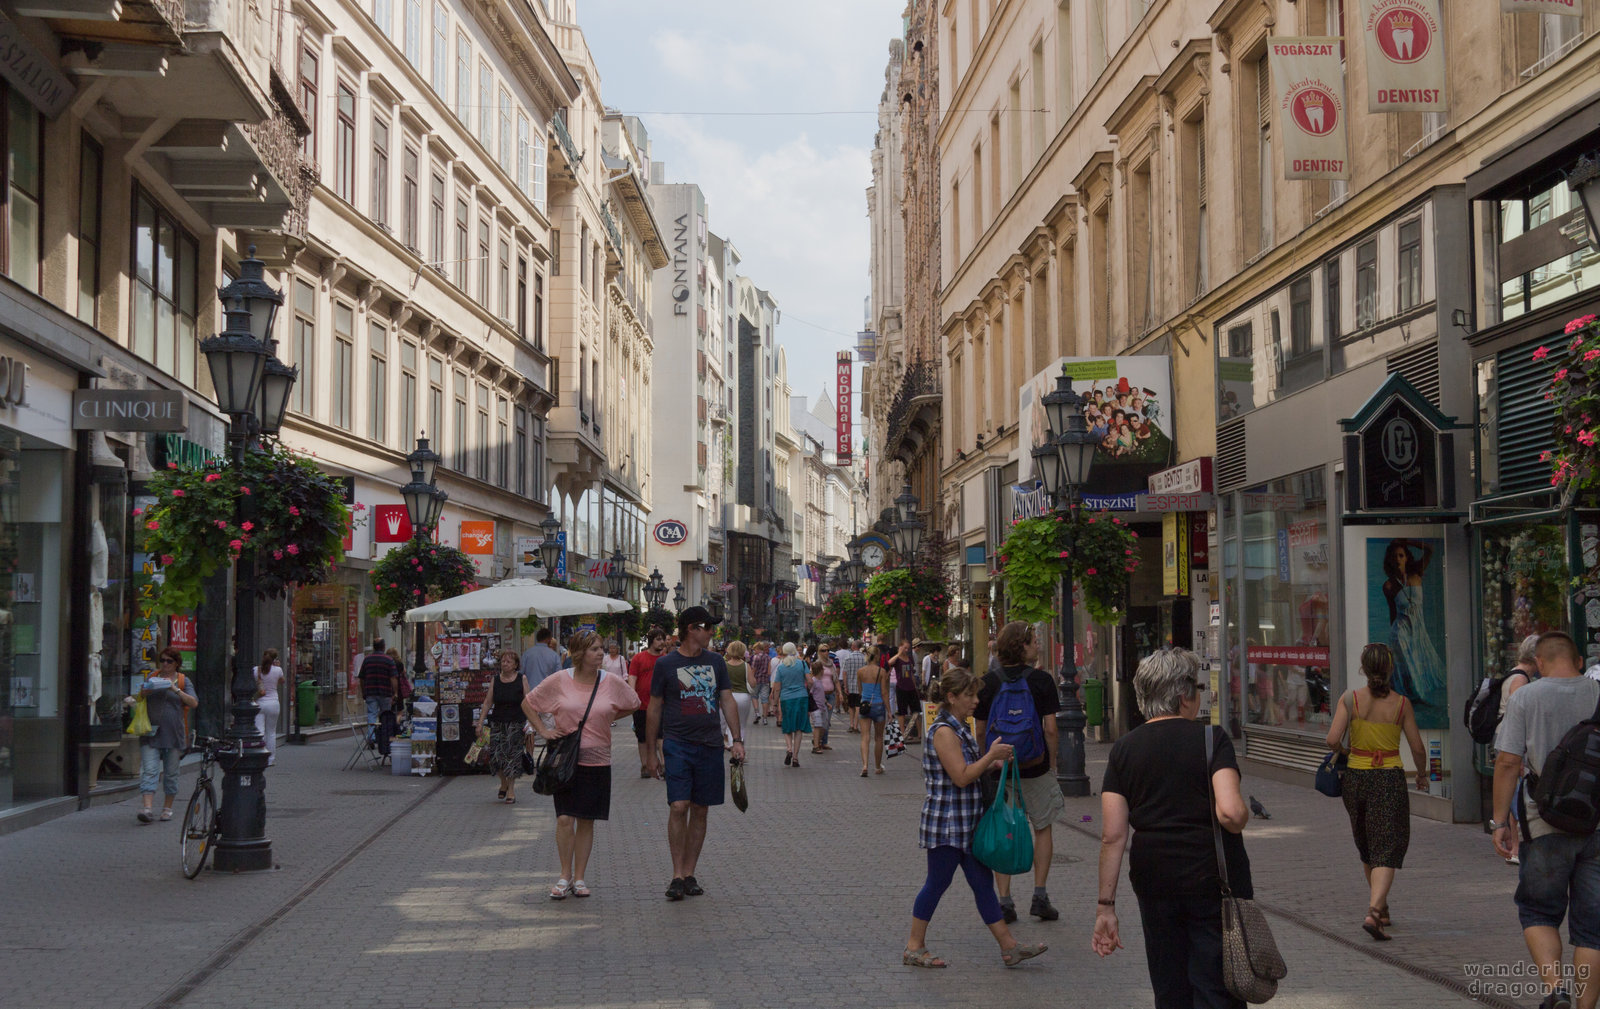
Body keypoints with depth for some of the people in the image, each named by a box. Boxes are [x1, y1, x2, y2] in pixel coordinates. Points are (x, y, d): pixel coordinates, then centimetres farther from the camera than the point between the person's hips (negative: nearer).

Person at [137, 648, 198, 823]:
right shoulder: (152, 678, 12)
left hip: (173, 734, 0)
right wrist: (144, 693, -8)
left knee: (171, 773, 7)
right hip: (151, 733, 0)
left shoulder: (183, 681, 7)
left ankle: (167, 808, 21)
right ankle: (147, 808, -20)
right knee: (149, 771, -11)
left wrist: (176, 690, -17)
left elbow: (193, 703, -5)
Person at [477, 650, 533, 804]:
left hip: (516, 723, -2)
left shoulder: (522, 679, 1)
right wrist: (480, 722, 5)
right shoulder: (495, 680, 7)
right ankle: (504, 782, 20)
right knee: (495, 755, -5)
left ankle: (511, 788, 7)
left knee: (512, 755, -5)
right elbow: (488, 703, 9)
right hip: (497, 722, 2)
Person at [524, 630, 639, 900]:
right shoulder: (559, 681, -3)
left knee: (586, 821, 7)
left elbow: (633, 705, 18)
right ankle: (565, 876, 6)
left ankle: (579, 877, 17)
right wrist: (543, 730, 0)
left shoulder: (613, 683, 0)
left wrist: (606, 719, 10)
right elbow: (528, 703, 9)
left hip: (597, 761, 2)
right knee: (565, 819, -9)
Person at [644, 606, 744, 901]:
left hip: (710, 745, 4)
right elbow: (654, 710, 5)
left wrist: (737, 739, 1)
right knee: (678, 807, -13)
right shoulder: (666, 664, 1)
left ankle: (690, 874, 13)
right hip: (677, 744, -3)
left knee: (700, 810, 5)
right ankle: (677, 876, -6)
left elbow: (727, 701, 12)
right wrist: (652, 752, 3)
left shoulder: (715, 662, 11)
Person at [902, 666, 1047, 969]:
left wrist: (994, 764, 9)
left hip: (965, 825, 10)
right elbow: (961, 777, -23)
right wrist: (991, 756, -15)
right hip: (946, 824, -9)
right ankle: (914, 948, 11)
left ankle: (1009, 947, 11)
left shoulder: (959, 729, 14)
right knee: (937, 884, 0)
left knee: (983, 882, 9)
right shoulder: (944, 731, -18)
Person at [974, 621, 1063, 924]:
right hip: (1035, 766, -1)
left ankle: (1004, 900, 5)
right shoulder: (1041, 680, -7)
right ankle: (1040, 896, 9)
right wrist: (1052, 761, 2)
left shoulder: (988, 682, -1)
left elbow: (979, 731, 1)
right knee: (1043, 829, 15)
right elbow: (1050, 728, -9)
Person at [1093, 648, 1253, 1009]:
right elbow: (1230, 812, -21)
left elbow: (1112, 835, 0)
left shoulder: (1124, 749, 4)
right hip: (1213, 880, -4)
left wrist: (1106, 905, 3)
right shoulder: (1212, 739, -6)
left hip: (1152, 881, 4)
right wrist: (1242, 818, 3)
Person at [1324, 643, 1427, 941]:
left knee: (1367, 848, 20)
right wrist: (1422, 774, 18)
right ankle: (1374, 911, -22)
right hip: (1390, 779, -2)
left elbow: (1332, 740, -12)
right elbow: (1417, 748, 0)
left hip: (1356, 778, 2)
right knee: (1388, 849, -2)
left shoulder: (1350, 699, -5)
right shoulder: (1401, 703, -5)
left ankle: (1380, 907, 34)